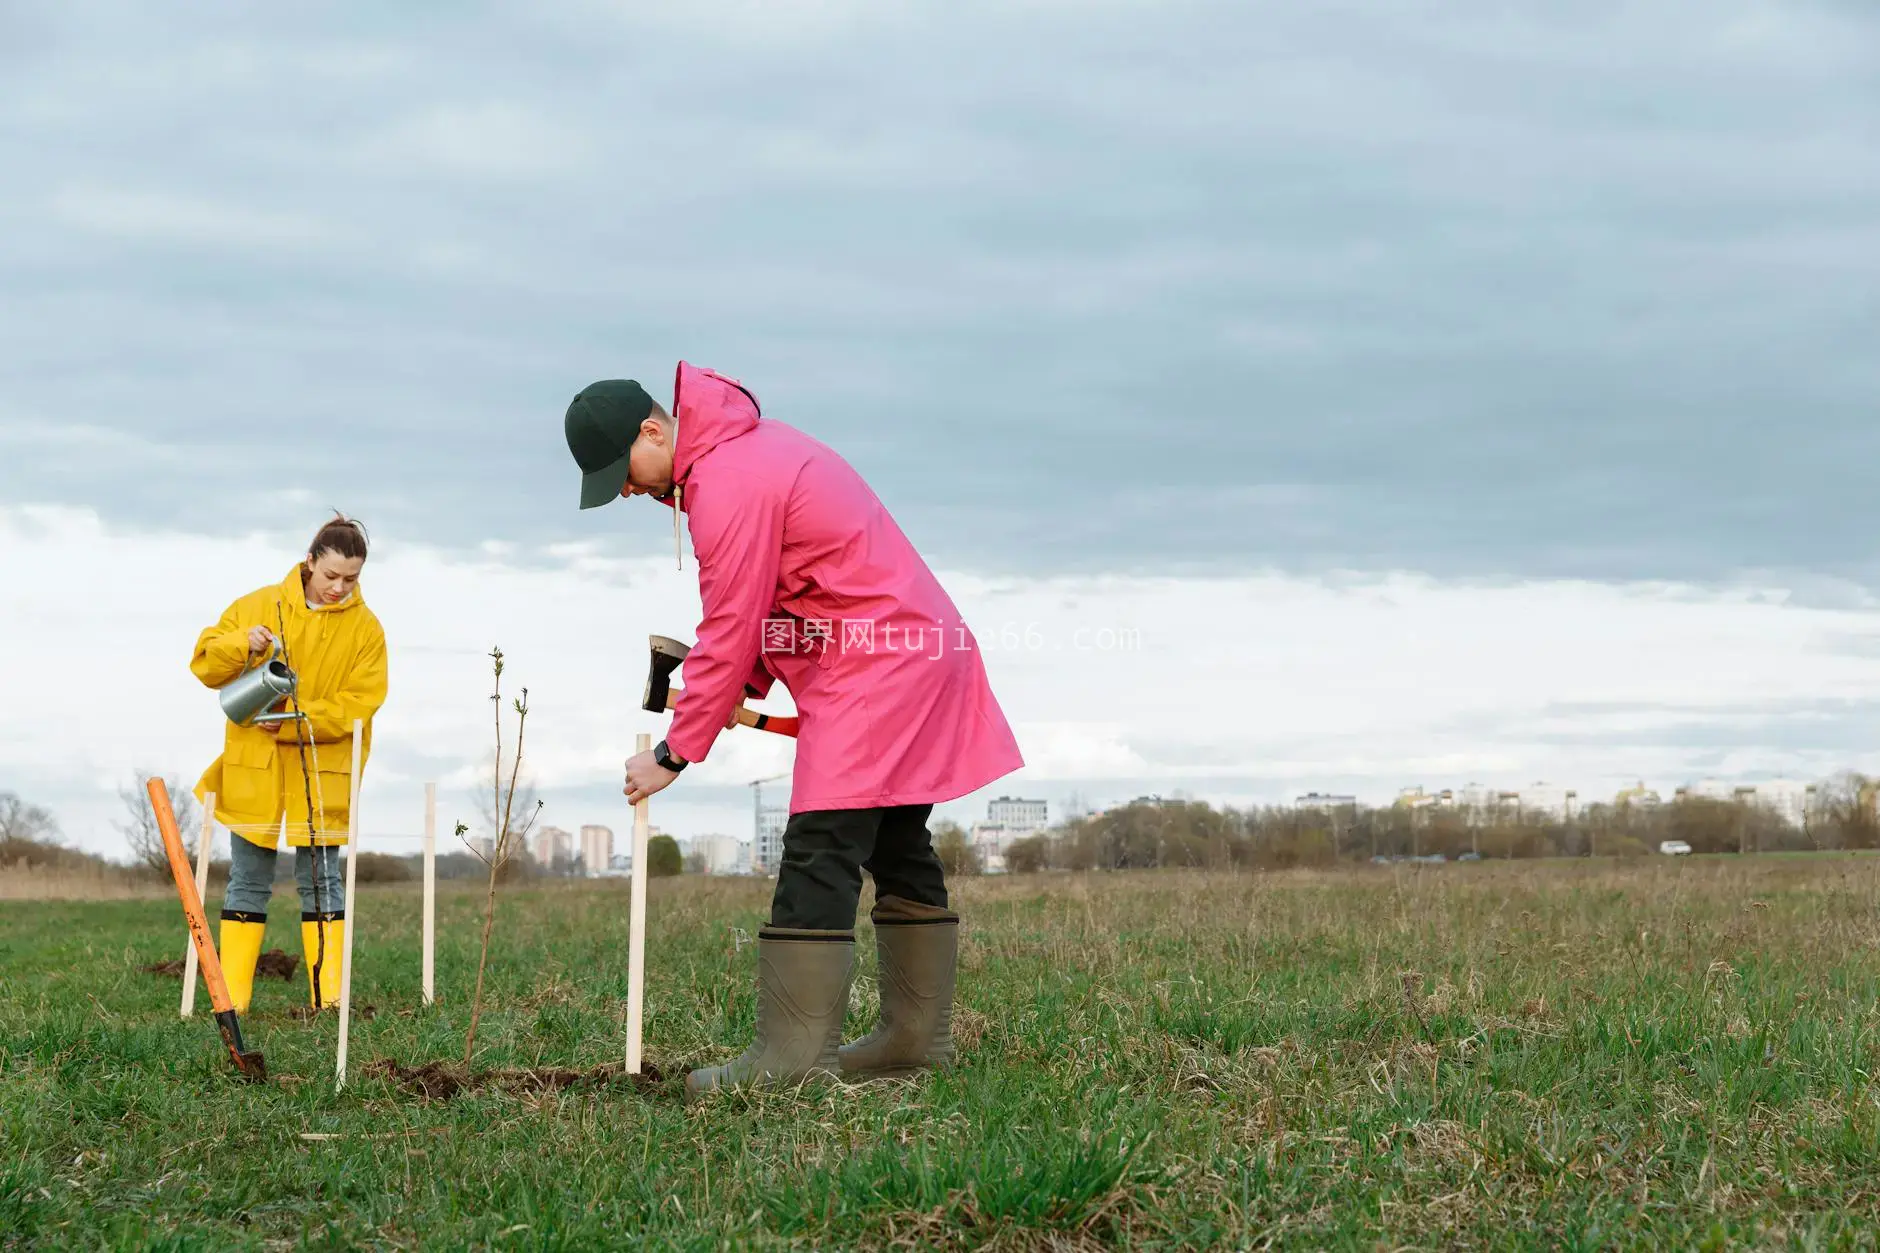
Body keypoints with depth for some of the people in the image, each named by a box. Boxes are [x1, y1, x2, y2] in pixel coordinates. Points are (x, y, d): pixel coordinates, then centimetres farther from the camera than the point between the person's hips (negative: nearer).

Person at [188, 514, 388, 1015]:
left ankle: (328, 996, 7)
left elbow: (358, 705, -8)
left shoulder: (365, 628, -1)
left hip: (321, 777, 0)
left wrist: (294, 721, -19)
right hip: (254, 769, 1)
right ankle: (231, 998, 5)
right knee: (248, 881, 4)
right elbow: (205, 663, 1)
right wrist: (242, 645, -20)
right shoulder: (259, 606, 1)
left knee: (321, 881, 3)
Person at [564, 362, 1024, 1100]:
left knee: (818, 856, -14)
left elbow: (729, 635, -17)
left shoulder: (728, 485, -18)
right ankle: (918, 1035, 18)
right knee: (897, 847, 13)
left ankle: (793, 1055, -18)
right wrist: (747, 685, 5)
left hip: (873, 666, -11)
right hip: (917, 654, 11)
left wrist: (672, 755, -11)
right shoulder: (743, 445, 15)